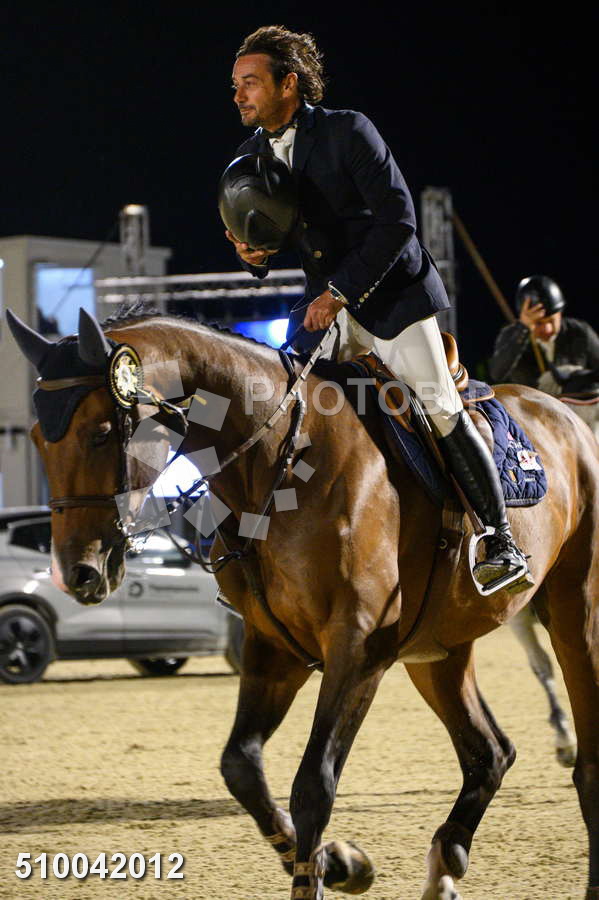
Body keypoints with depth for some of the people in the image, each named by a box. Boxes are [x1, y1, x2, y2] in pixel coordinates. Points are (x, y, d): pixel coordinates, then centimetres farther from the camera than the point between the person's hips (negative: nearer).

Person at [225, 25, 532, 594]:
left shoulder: (348, 131, -14)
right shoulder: (251, 155, 6)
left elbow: (397, 218, -18)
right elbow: (271, 234, 16)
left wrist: (341, 291, -20)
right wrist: (252, 255, -9)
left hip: (390, 293, -6)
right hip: (325, 302, 6)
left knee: (441, 411, -9)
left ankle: (502, 543, -1)